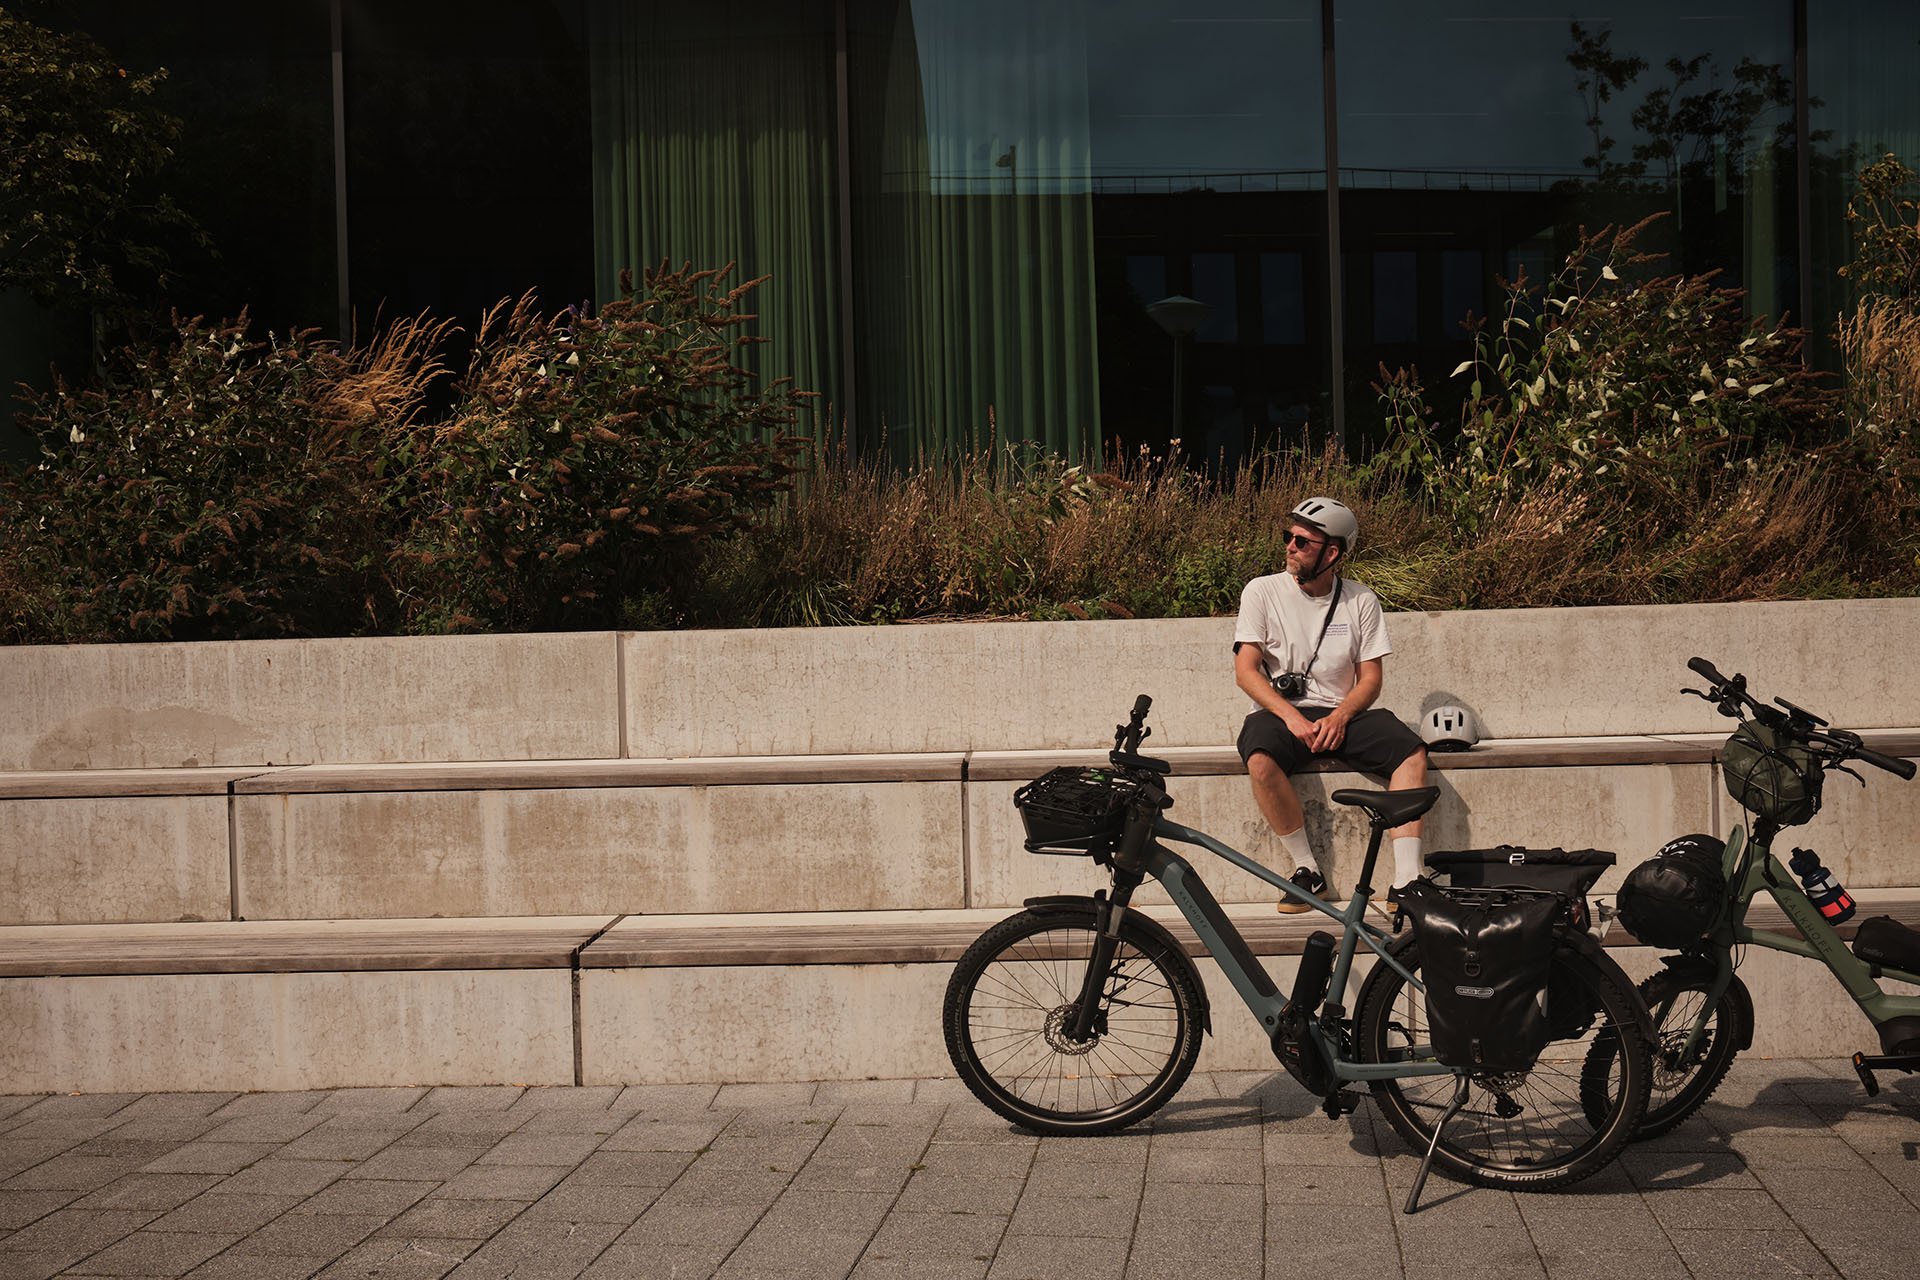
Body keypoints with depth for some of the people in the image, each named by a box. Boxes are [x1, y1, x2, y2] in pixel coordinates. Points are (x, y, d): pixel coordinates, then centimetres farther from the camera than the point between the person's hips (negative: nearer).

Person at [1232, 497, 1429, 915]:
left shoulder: (1361, 601, 6)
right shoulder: (1263, 591, 0)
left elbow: (1371, 677, 4)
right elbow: (1245, 671, -6)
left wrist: (1339, 717, -16)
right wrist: (1292, 717, -20)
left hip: (1341, 712, 2)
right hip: (1281, 709, -2)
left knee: (1412, 752, -24)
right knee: (1261, 760, -36)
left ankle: (1404, 884, -26)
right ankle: (1309, 871, -19)